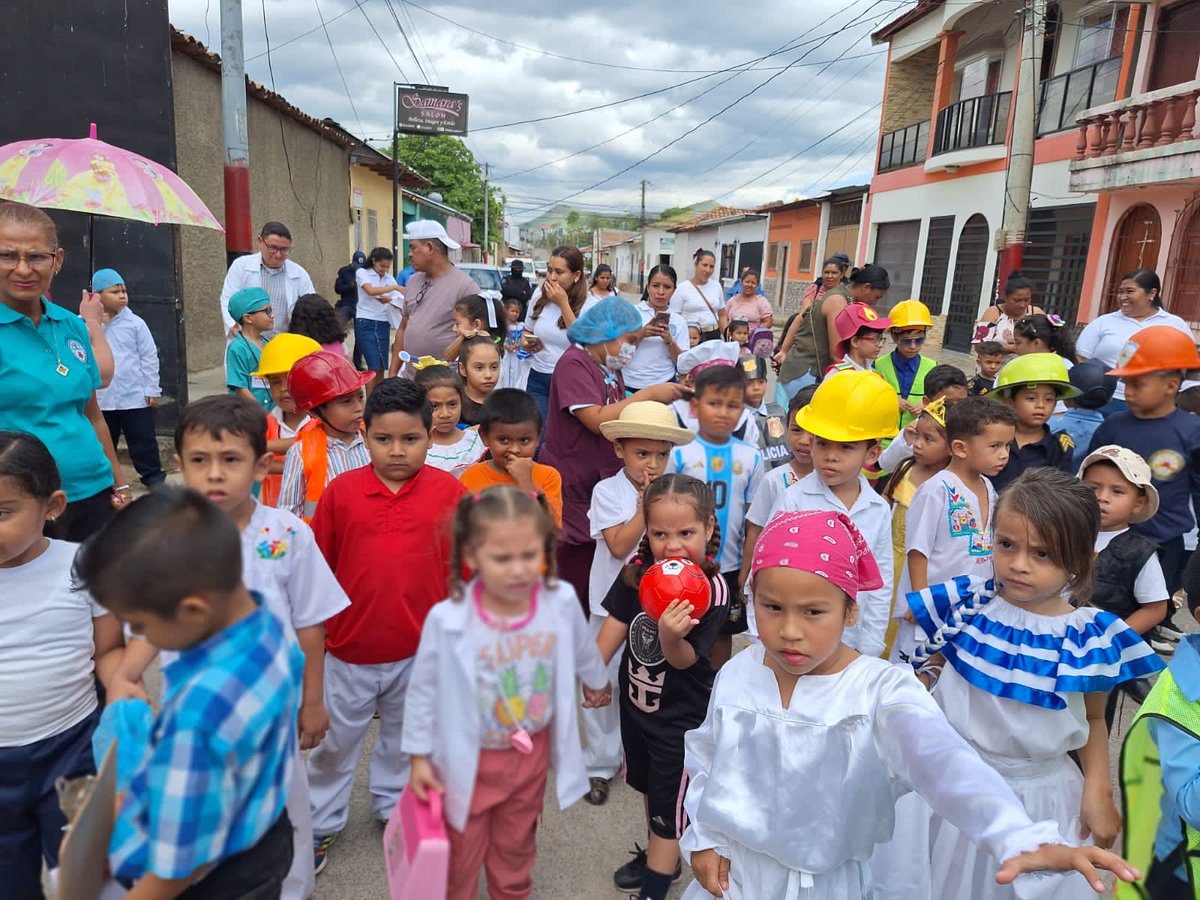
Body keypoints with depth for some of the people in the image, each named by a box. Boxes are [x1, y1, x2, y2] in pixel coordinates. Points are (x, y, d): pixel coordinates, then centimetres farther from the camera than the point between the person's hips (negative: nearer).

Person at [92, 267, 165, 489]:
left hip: (135, 396, -1)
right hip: (101, 398, 1)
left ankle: (152, 474, 17)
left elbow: (149, 356, -1)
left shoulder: (135, 323, -3)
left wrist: (152, 389, -2)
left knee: (143, 439, 6)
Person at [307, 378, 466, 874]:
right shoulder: (341, 490, -10)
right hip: (350, 647, 0)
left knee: (404, 736, 23)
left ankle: (393, 804, 48)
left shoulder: (448, 490, -11)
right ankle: (321, 823, 41)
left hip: (419, 648, 0)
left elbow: (461, 565, -3)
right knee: (335, 741, 18)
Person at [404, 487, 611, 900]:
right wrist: (419, 756, -4)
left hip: (532, 752, 3)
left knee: (516, 842, 26)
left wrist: (597, 683, 21)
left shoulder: (561, 602, -20)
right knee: (463, 851, 18)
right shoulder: (447, 620, -27)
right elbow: (424, 690, -11)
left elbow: (583, 651, 3)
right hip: (470, 759, -2)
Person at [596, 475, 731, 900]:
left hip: (681, 716, -6)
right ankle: (659, 858, 52)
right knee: (649, 787, 28)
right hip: (636, 700, 6)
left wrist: (671, 636, -47)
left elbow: (684, 660, -26)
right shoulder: (639, 570, -15)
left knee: (667, 807, 8)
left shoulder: (712, 590, -27)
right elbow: (616, 623, -2)